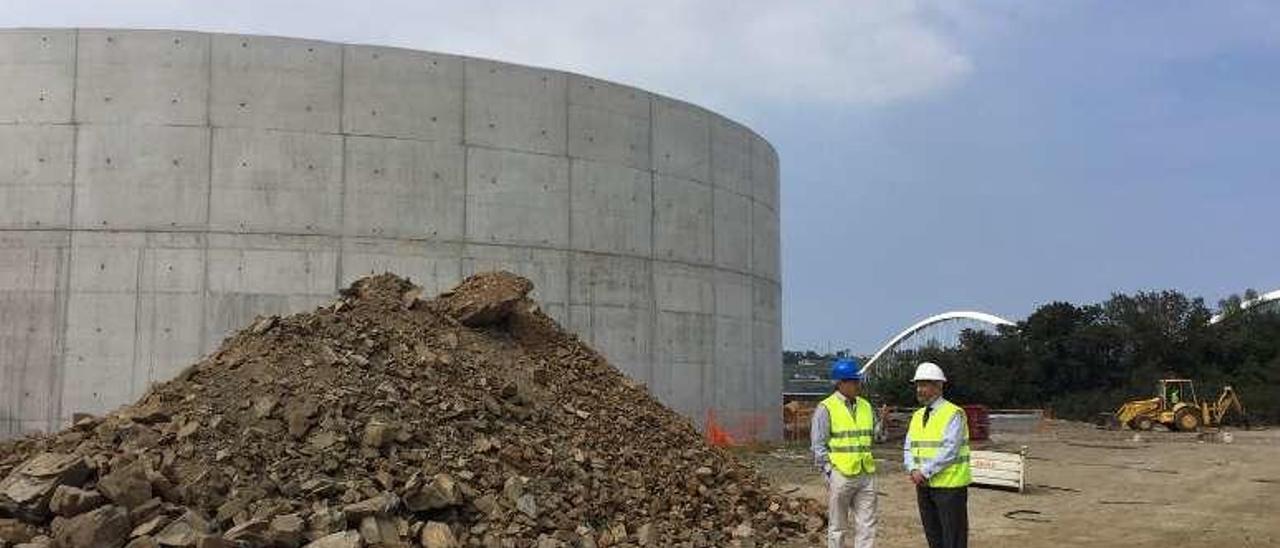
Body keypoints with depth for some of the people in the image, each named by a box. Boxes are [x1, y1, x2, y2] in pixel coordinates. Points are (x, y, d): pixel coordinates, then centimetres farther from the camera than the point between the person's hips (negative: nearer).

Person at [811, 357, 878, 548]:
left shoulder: (866, 406, 11)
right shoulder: (826, 408, -7)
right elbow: (818, 445, -7)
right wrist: (830, 471, -12)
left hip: (866, 474, 5)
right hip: (840, 475, -5)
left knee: (867, 526, 7)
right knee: (838, 527, 6)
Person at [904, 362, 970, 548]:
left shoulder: (953, 414, -9)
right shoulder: (917, 416, 13)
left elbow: (949, 450, -18)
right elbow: (908, 448, 10)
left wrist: (925, 471, -19)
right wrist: (913, 470, -9)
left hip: (949, 485, -7)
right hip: (924, 485, 7)